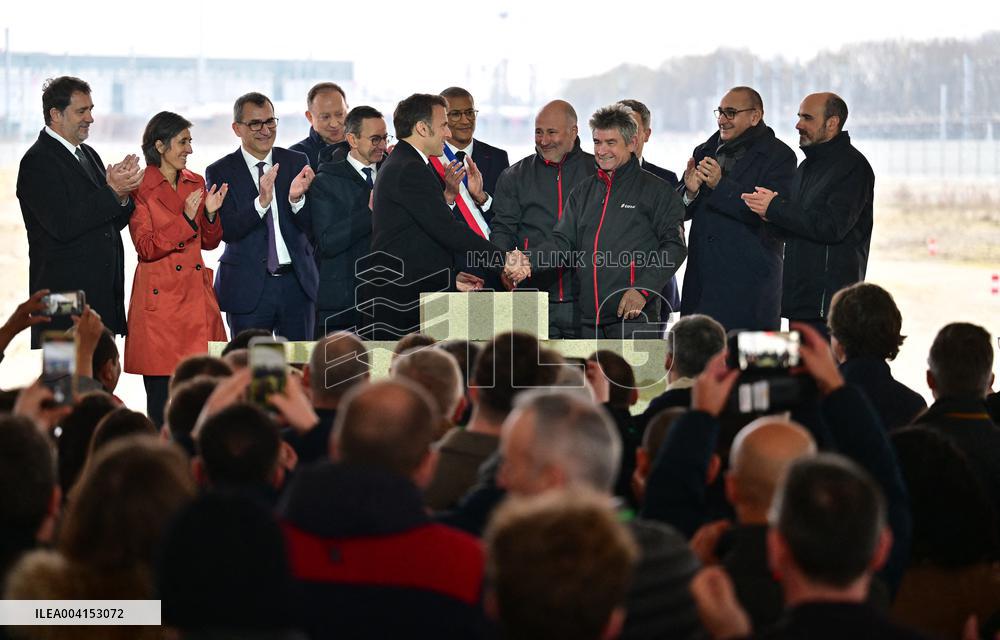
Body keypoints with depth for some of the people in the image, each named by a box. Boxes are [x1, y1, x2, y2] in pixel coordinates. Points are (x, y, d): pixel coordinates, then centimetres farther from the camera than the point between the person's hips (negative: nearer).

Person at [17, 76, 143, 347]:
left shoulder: (88, 154, 18)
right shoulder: (38, 162, -9)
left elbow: (112, 222, 18)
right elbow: (63, 227, -20)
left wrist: (123, 194, -4)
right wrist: (112, 192, -17)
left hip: (103, 296, 8)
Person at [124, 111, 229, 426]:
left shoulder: (196, 183, 13)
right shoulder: (141, 189, -4)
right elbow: (146, 248, -10)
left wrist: (210, 213, -3)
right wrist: (185, 219, -18)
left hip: (197, 293, 5)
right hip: (160, 295, -5)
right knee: (161, 392, -3)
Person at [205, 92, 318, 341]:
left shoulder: (296, 162, 5)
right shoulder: (221, 171, -2)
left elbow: (310, 226, 0)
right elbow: (227, 231, -13)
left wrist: (296, 198, -21)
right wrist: (261, 202, -28)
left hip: (297, 283, 2)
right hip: (249, 289, -2)